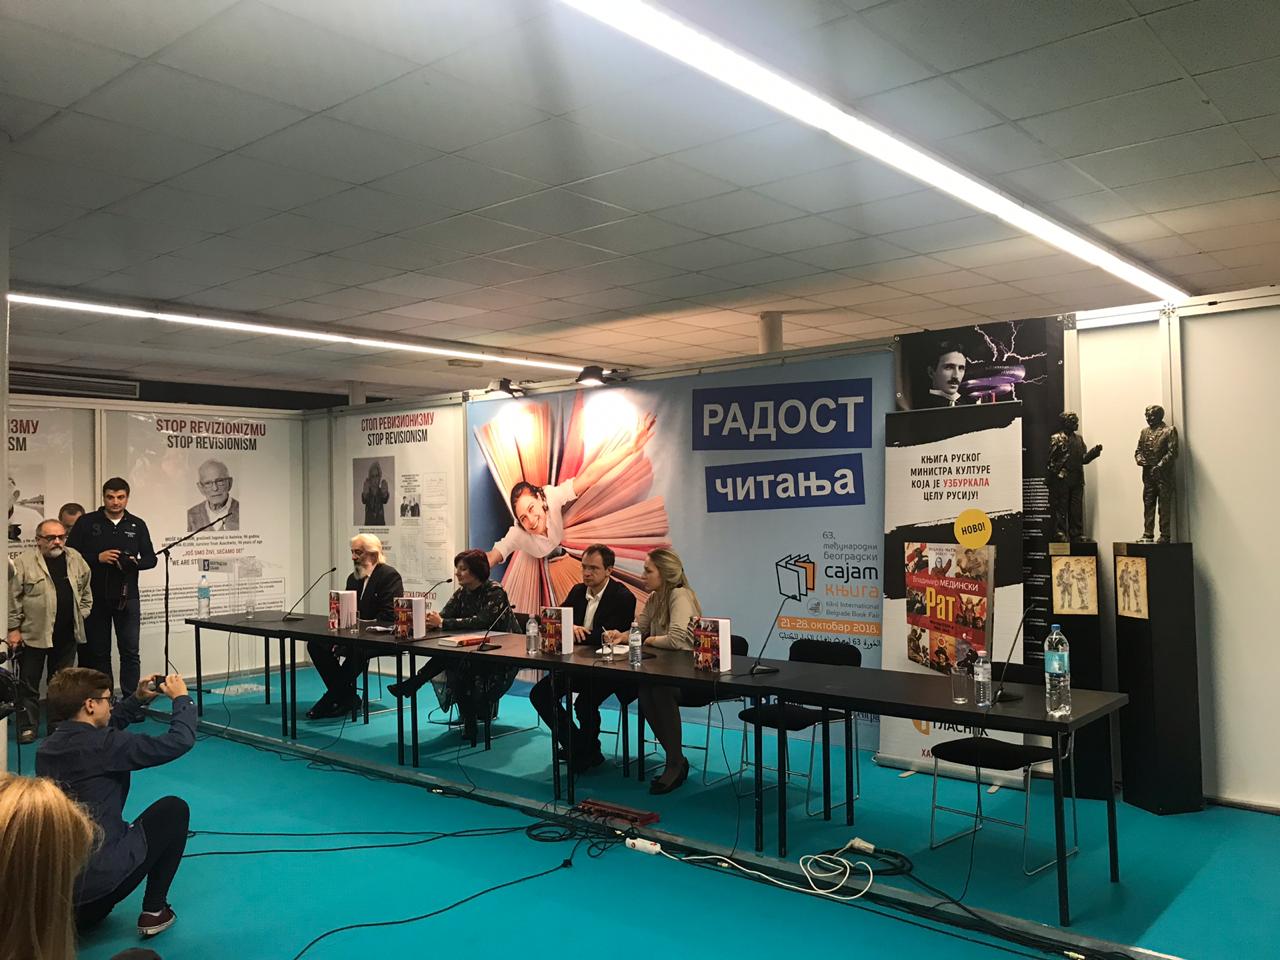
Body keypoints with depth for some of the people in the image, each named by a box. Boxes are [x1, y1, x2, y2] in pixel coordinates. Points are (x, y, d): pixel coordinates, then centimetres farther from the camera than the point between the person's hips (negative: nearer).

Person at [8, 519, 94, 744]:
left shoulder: (75, 559, 5)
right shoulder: (23, 561, -8)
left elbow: (85, 590, 15)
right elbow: (12, 597, -8)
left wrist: (81, 615, 10)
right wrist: (13, 628, -8)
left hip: (67, 635, 4)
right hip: (33, 634, -4)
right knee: (28, 684, 6)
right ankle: (27, 727, 16)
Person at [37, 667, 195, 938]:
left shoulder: (48, 746, 7)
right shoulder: (101, 745, -17)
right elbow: (178, 741, -16)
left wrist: (137, 700, 21)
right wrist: (182, 698, 0)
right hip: (98, 873, -8)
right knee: (174, 808, 11)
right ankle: (154, 912, 14)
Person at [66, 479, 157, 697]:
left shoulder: (137, 525, 6)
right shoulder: (86, 522, 1)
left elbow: (151, 558, 8)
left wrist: (135, 562, -13)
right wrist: (98, 558, -16)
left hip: (127, 597, 1)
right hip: (95, 598, 0)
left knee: (130, 652, 0)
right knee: (98, 653, 8)